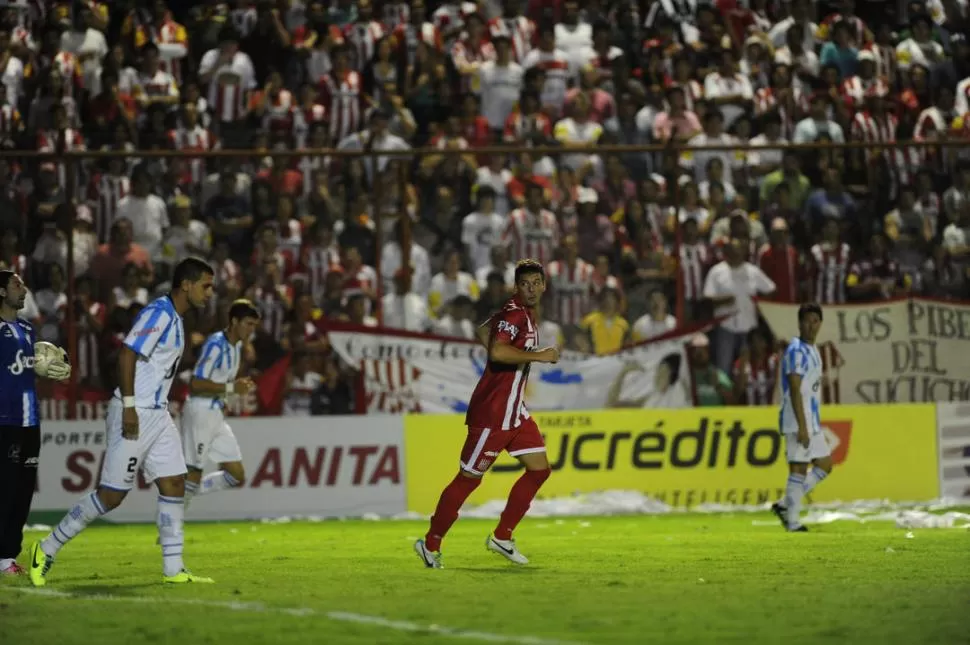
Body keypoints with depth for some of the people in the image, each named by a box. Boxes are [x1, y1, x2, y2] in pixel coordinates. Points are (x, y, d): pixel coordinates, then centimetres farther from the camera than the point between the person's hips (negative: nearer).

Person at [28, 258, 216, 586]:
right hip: (135, 415, -10)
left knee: (174, 484, 3)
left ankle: (173, 569, 6)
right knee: (111, 495, -6)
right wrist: (129, 407, -25)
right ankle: (47, 550, 4)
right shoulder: (158, 313, -15)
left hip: (156, 416, 10)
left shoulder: (174, 318, 14)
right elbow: (127, 355, -22)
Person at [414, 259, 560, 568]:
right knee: (468, 478, -2)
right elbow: (497, 351, -37)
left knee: (539, 469, 7)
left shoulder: (524, 313, 11)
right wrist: (538, 355, -28)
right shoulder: (514, 314, -19)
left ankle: (502, 537, 14)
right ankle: (431, 544, 9)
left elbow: (483, 332, 27)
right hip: (492, 413, -10)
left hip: (514, 412, 10)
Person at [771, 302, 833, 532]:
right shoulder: (796, 351, -14)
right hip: (798, 421, -10)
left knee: (824, 464, 12)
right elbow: (795, 390, -19)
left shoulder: (812, 350, 16)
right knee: (799, 469, -7)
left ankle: (786, 505, 14)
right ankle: (793, 523, -2)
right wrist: (802, 427, -22)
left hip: (812, 422, 10)